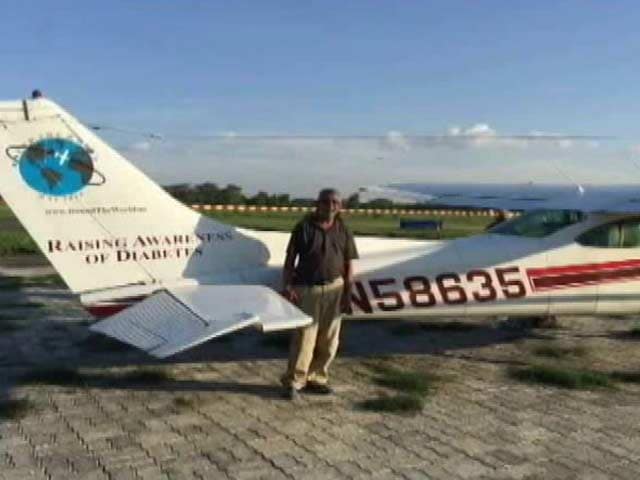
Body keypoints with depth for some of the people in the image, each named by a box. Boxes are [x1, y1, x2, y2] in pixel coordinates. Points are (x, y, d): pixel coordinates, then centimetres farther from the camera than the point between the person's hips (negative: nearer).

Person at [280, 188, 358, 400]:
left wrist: (347, 294, 1)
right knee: (304, 337, -4)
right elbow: (290, 259, -2)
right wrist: (287, 286, -12)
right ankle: (293, 382, 6)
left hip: (334, 289, 4)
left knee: (328, 340, 9)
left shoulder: (343, 231, 6)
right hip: (307, 289, -3)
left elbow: (349, 265, 7)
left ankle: (316, 378, 24)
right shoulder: (304, 227, -2)